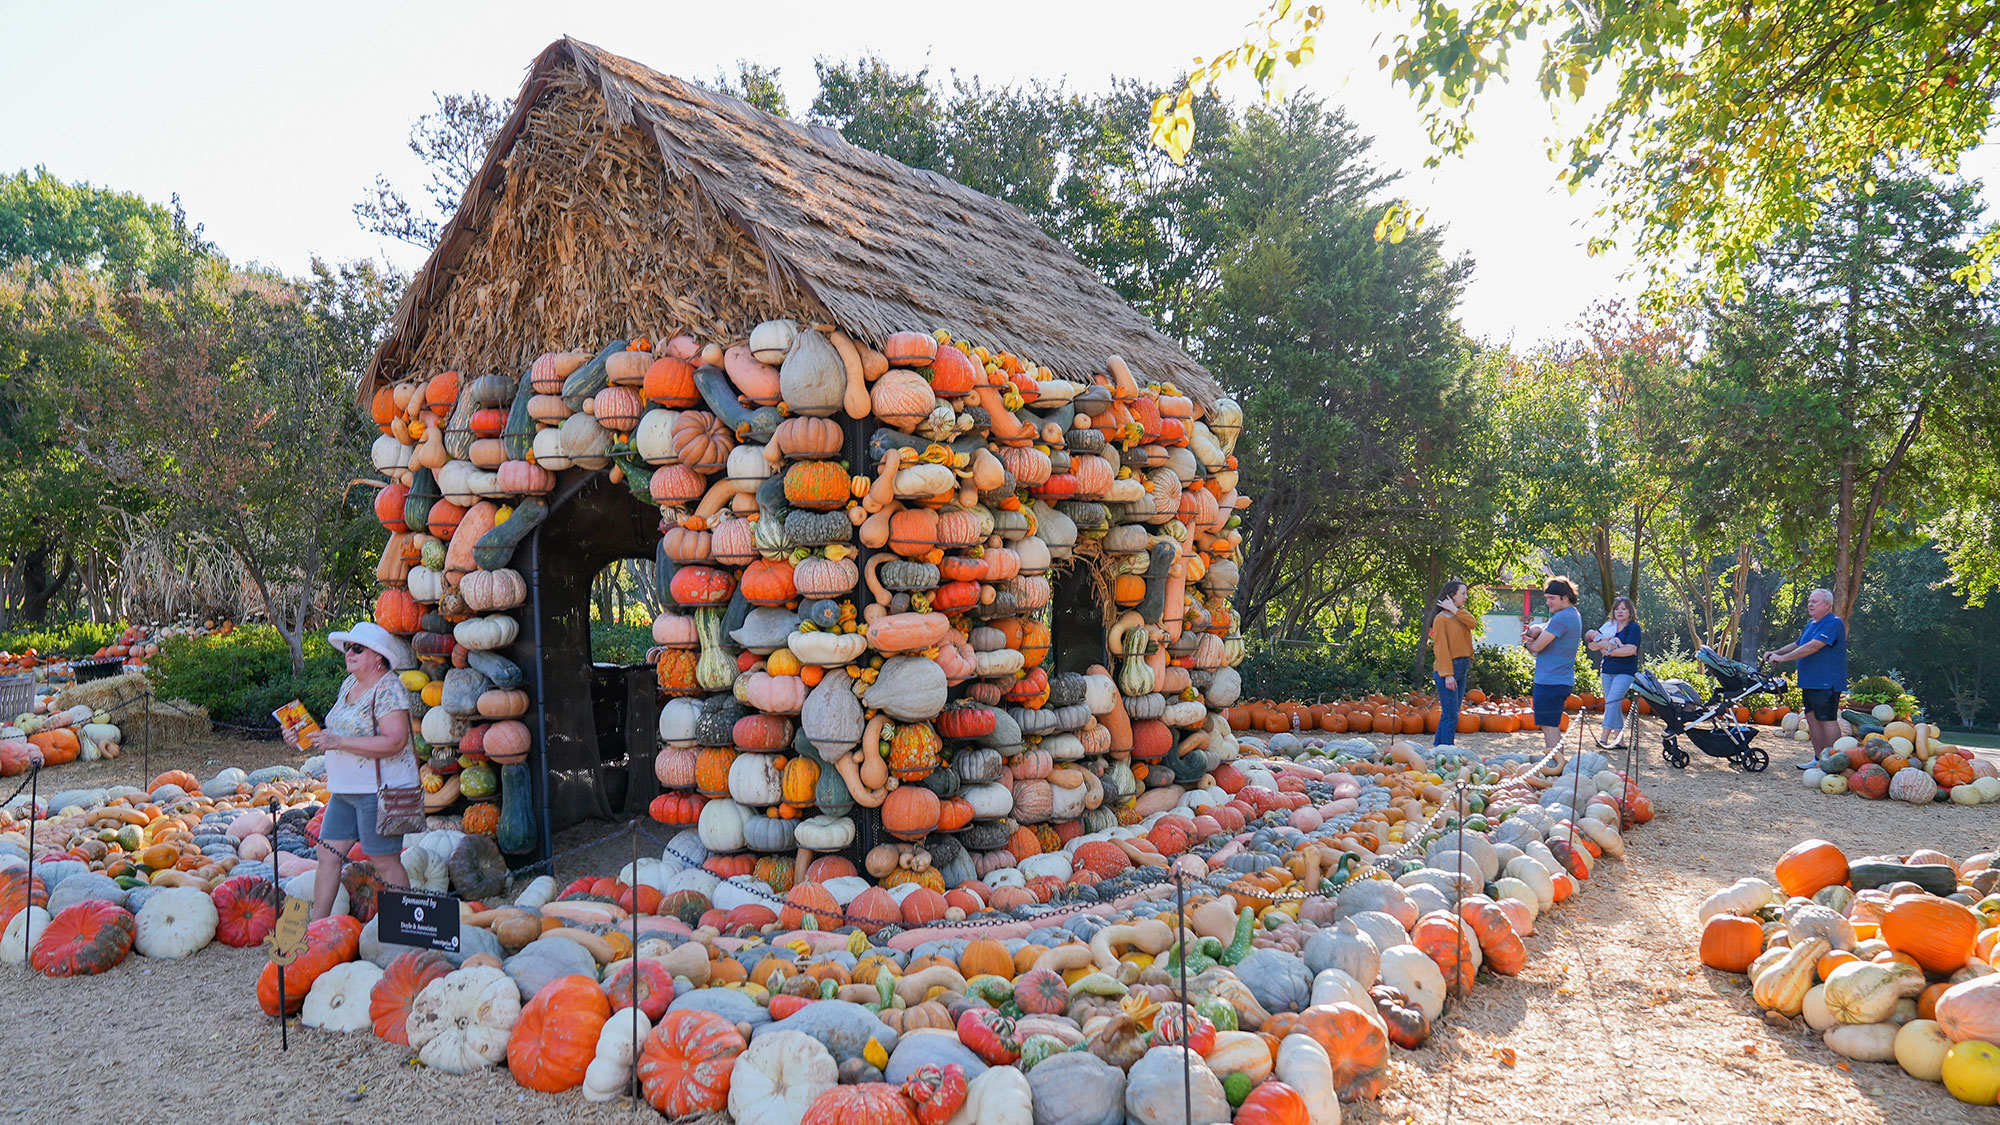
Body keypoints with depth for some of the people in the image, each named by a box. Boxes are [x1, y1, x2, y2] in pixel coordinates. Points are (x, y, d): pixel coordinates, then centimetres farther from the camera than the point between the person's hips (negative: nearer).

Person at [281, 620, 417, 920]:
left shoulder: (388, 689, -14)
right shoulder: (349, 685, 14)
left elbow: (394, 742, -23)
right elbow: (339, 733, 20)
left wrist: (339, 742, -23)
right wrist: (304, 738, 4)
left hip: (379, 789, -9)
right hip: (345, 791, 9)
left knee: (385, 862, -3)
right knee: (328, 855, 9)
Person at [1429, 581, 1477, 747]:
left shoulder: (1460, 615, 14)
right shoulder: (1441, 618, -9)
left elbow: (1473, 623, -8)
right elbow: (1441, 647, -14)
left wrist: (1455, 610, -11)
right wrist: (1448, 674, -20)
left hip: (1462, 669, 8)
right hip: (1447, 668, -8)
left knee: (1450, 713, 12)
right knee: (1451, 716, -9)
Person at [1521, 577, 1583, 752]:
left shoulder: (1561, 618, -18)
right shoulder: (1574, 616, 16)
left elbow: (1537, 647, -18)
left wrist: (1528, 640, 4)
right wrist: (1535, 633, -7)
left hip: (1550, 682, -10)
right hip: (1563, 680, 10)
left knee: (1549, 727, -6)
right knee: (1554, 726, 17)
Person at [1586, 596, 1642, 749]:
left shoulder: (1633, 627, -5)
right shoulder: (1609, 626, 12)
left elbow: (1631, 650, -18)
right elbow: (1591, 645, 10)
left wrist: (1610, 652, -11)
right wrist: (1602, 644, -11)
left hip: (1625, 672, -6)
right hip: (1608, 671, 6)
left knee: (1612, 701, -17)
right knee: (1615, 705, 9)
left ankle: (1604, 737, -20)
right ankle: (1618, 737, 15)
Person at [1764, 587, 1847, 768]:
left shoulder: (1833, 623, -14)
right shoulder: (1812, 624, 18)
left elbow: (1813, 647, -22)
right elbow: (1797, 645, 27)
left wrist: (1782, 658, -22)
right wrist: (1775, 652, 10)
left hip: (1826, 683, -10)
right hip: (1810, 682, 10)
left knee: (1827, 720, -6)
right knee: (1812, 718, 12)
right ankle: (1819, 758, 19)